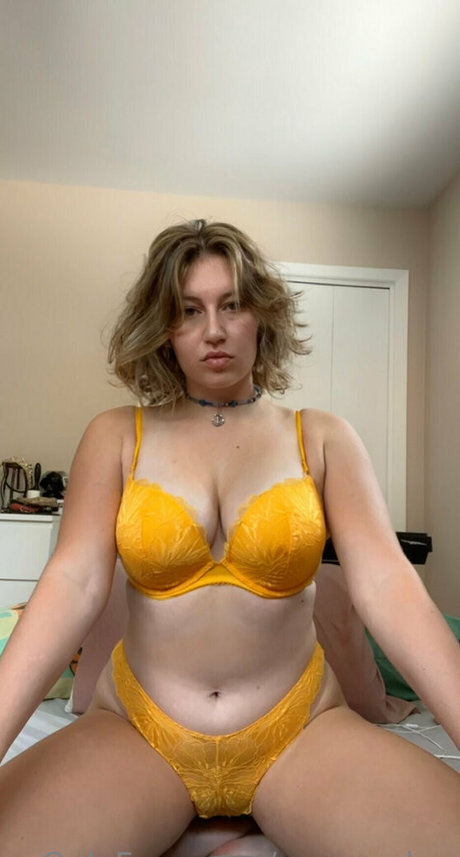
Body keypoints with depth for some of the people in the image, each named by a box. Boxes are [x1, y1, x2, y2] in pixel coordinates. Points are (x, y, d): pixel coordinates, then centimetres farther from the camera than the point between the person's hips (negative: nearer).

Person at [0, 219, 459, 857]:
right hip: (137, 729, 1)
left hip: (300, 729, 0)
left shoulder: (322, 439, -1)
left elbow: (385, 583, -11)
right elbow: (75, 583, -12)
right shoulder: (117, 438, -1)